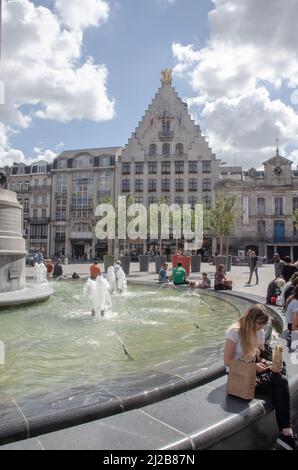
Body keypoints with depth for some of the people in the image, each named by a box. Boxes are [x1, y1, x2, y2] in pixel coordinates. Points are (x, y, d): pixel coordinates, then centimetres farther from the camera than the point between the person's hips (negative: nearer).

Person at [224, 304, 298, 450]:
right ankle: (286, 432, -7)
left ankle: (286, 433, -22)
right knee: (276, 390, -22)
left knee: (282, 381, -23)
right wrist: (253, 367, -20)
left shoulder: (260, 332, 4)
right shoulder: (235, 332, -17)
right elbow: (227, 361, -16)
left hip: (254, 370, 6)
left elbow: (260, 356, 11)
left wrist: (271, 366, -11)